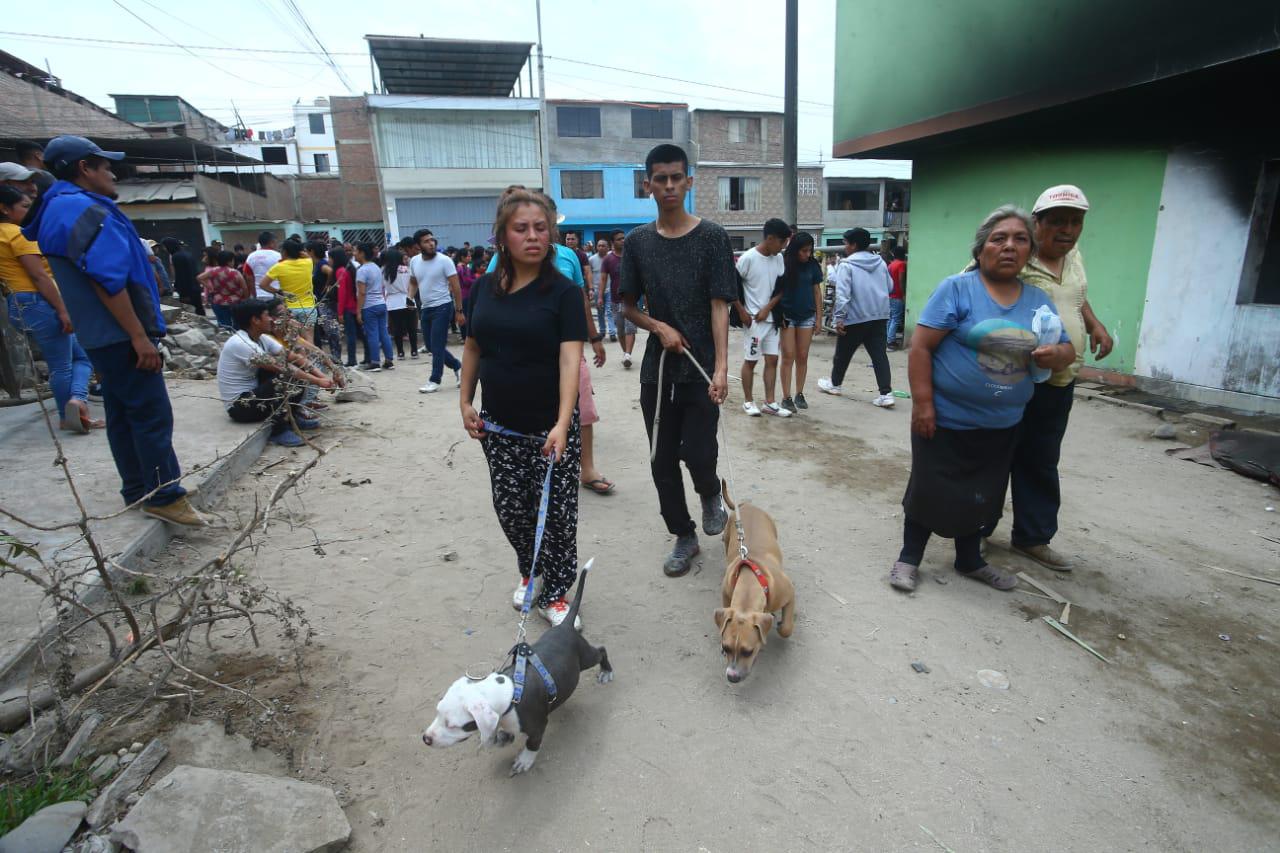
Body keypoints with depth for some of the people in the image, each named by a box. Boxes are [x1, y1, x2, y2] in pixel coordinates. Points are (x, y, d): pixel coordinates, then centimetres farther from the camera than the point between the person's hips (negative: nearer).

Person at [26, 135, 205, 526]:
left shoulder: (61, 209, 20)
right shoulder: (84, 209, -14)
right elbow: (107, 280, -23)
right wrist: (139, 337, -23)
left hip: (101, 336, 11)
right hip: (119, 335, -11)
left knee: (122, 413, 13)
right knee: (153, 414, -9)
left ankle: (138, 490, 21)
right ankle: (164, 497, -6)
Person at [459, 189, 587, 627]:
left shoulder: (563, 292, -11)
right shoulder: (483, 288, 4)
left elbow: (570, 358, -21)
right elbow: (473, 347, 13)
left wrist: (563, 422, -32)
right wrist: (465, 401, 7)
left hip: (550, 426, -4)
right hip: (499, 425, 4)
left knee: (557, 511, 4)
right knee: (510, 508, 14)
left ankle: (554, 594, 25)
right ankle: (529, 573, 41)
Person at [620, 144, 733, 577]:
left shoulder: (711, 237, -2)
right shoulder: (637, 241, 6)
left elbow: (719, 306, -8)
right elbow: (629, 306, 11)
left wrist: (721, 367, -19)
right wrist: (659, 327, -9)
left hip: (701, 367, -3)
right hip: (657, 367, 3)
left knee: (698, 453, -7)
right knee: (662, 461, 7)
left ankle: (711, 495, 30)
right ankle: (684, 536, 26)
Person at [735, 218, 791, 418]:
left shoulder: (778, 258, 5)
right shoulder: (748, 258, -13)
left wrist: (768, 308, -5)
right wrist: (742, 312, -10)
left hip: (770, 317, 6)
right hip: (752, 318, -6)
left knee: (772, 359, 6)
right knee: (750, 360, 3)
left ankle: (769, 403, 13)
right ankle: (748, 401, 15)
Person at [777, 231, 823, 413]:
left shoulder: (813, 266, 2)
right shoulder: (783, 264, -6)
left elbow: (817, 291, 7)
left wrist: (819, 317, 4)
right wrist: (778, 314, -9)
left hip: (807, 316, 3)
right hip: (787, 316, -3)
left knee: (802, 357, 7)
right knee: (788, 357, -3)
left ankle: (799, 394, 17)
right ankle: (786, 397, 1)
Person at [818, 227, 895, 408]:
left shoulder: (846, 264, -9)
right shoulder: (880, 261, 11)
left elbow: (842, 293, -17)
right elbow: (890, 286, 17)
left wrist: (839, 317, -18)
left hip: (855, 317, -5)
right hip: (880, 315, 5)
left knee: (843, 353, 14)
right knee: (879, 354, 2)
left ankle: (835, 384, 32)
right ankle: (886, 393, -6)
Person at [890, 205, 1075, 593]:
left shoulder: (1039, 300, 5)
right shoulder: (957, 288, -11)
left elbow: (1067, 349, 12)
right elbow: (921, 346, -15)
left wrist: (1057, 354, -13)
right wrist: (922, 404, -19)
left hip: (1000, 426, 5)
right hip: (946, 419, -5)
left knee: (980, 495, 17)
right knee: (929, 491, 4)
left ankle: (970, 560, 37)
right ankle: (909, 559, 23)